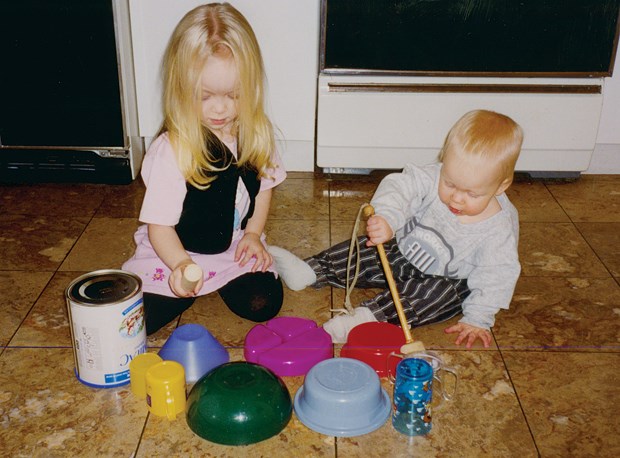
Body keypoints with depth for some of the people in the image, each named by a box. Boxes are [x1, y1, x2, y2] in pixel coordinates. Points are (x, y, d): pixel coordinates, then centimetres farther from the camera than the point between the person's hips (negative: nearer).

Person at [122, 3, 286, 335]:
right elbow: (159, 224, -20)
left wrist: (252, 235, -3)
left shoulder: (256, 133, -7)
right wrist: (180, 264, -39)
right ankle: (190, 282, 13)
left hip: (235, 246, 3)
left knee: (264, 304, -15)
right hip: (176, 254, -3)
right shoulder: (170, 151, -23)